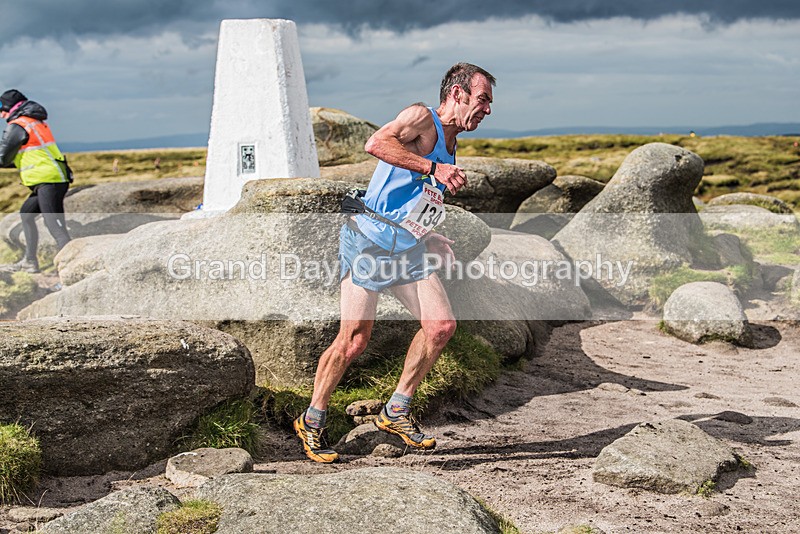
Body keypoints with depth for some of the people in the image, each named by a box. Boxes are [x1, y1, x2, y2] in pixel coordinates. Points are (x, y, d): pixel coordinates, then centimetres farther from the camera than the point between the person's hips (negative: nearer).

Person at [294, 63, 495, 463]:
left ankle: (396, 412, 10)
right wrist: (432, 168, -30)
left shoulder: (449, 150, 18)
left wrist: (431, 240, 19)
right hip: (369, 244, -8)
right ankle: (311, 421, 11)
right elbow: (376, 144, -28)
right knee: (353, 341, -7)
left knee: (442, 326, -4)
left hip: (407, 250, 8)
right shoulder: (422, 118, -9)